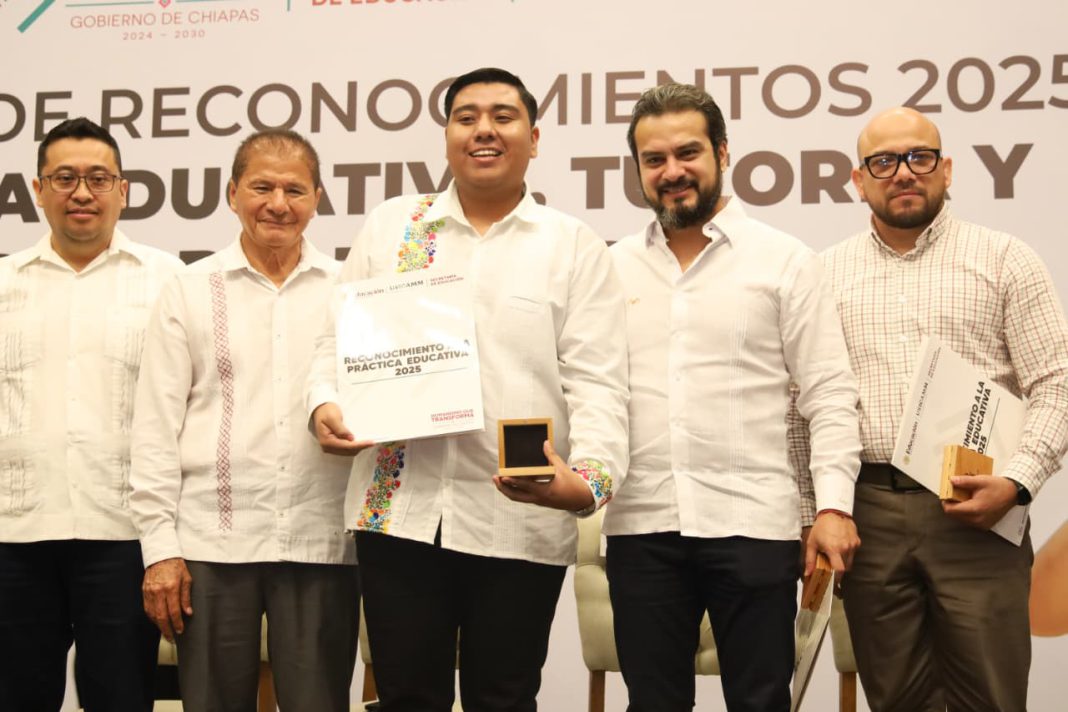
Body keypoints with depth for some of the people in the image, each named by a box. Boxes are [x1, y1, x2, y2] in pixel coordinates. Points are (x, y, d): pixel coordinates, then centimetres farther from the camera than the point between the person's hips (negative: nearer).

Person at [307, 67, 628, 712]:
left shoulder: (576, 247, 4)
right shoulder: (389, 227, 12)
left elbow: (597, 383, -4)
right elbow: (341, 338, 14)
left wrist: (589, 478, -21)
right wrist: (326, 403, -7)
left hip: (520, 520, -1)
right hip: (399, 508, 2)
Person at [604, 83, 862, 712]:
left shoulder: (785, 260, 1)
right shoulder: (615, 268, 10)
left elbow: (831, 394, -2)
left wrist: (834, 503, -10)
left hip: (753, 523, -3)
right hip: (641, 525, 3)